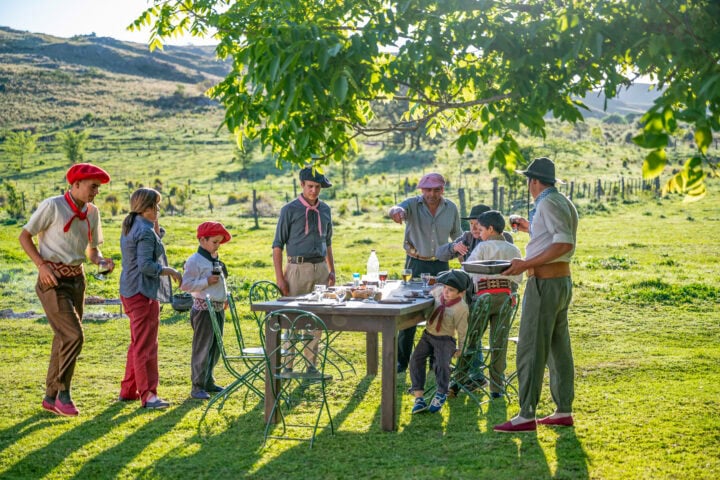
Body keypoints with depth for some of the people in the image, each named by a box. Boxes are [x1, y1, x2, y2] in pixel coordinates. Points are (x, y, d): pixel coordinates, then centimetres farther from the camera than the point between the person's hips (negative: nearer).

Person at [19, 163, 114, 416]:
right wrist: (42, 265, -18)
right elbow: (24, 236, -7)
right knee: (73, 336, -14)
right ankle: (63, 393, 0)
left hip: (77, 279, 7)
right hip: (53, 280, -7)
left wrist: (101, 260, -6)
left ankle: (51, 396, 21)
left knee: (64, 338, 10)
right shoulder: (52, 206, -12)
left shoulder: (92, 212, 7)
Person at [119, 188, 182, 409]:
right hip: (143, 293, -10)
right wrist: (169, 271, -13)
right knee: (146, 346, -8)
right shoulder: (145, 231, -17)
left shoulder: (130, 227, 14)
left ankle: (128, 390, 25)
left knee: (137, 344, 19)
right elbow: (146, 265, -24)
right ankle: (147, 394, -6)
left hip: (130, 291, 10)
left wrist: (156, 227, 12)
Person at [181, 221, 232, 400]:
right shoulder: (195, 261, -12)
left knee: (215, 347, 13)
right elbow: (185, 285, -18)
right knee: (202, 348, -5)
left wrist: (225, 296, 16)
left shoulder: (216, 259, 15)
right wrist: (206, 282, -23)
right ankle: (197, 386, 0)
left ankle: (208, 381, 24)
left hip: (218, 308, 9)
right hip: (203, 309, -9)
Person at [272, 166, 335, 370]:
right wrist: (280, 277, -10)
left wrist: (331, 270, 12)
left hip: (321, 268, 5)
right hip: (298, 269, -5)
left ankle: (311, 364, 15)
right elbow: (277, 245, -4)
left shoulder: (325, 210, 12)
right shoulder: (290, 210, -4)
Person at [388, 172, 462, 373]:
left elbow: (457, 236, 15)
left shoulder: (451, 209, 2)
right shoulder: (413, 204, -8)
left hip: (440, 264, 3)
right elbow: (399, 209, -31)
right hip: (416, 264, -3)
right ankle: (401, 360, 8)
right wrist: (396, 211, -56)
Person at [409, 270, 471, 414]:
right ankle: (419, 397, -13)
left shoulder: (462, 309, -18)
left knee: (442, 364, -26)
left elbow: (462, 331, -7)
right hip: (428, 334, 5)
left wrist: (460, 349, 0)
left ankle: (441, 394, 3)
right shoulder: (437, 291, -6)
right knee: (416, 359, -16)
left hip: (445, 339, -5)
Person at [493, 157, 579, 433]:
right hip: (563, 280, 10)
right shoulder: (564, 203, 14)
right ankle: (564, 411, 17)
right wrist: (531, 229, 30)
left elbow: (564, 244, -24)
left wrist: (527, 264, -25)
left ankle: (526, 416, -6)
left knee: (530, 351, -7)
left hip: (544, 283, -10)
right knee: (559, 348, 12)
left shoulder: (548, 204, -15)